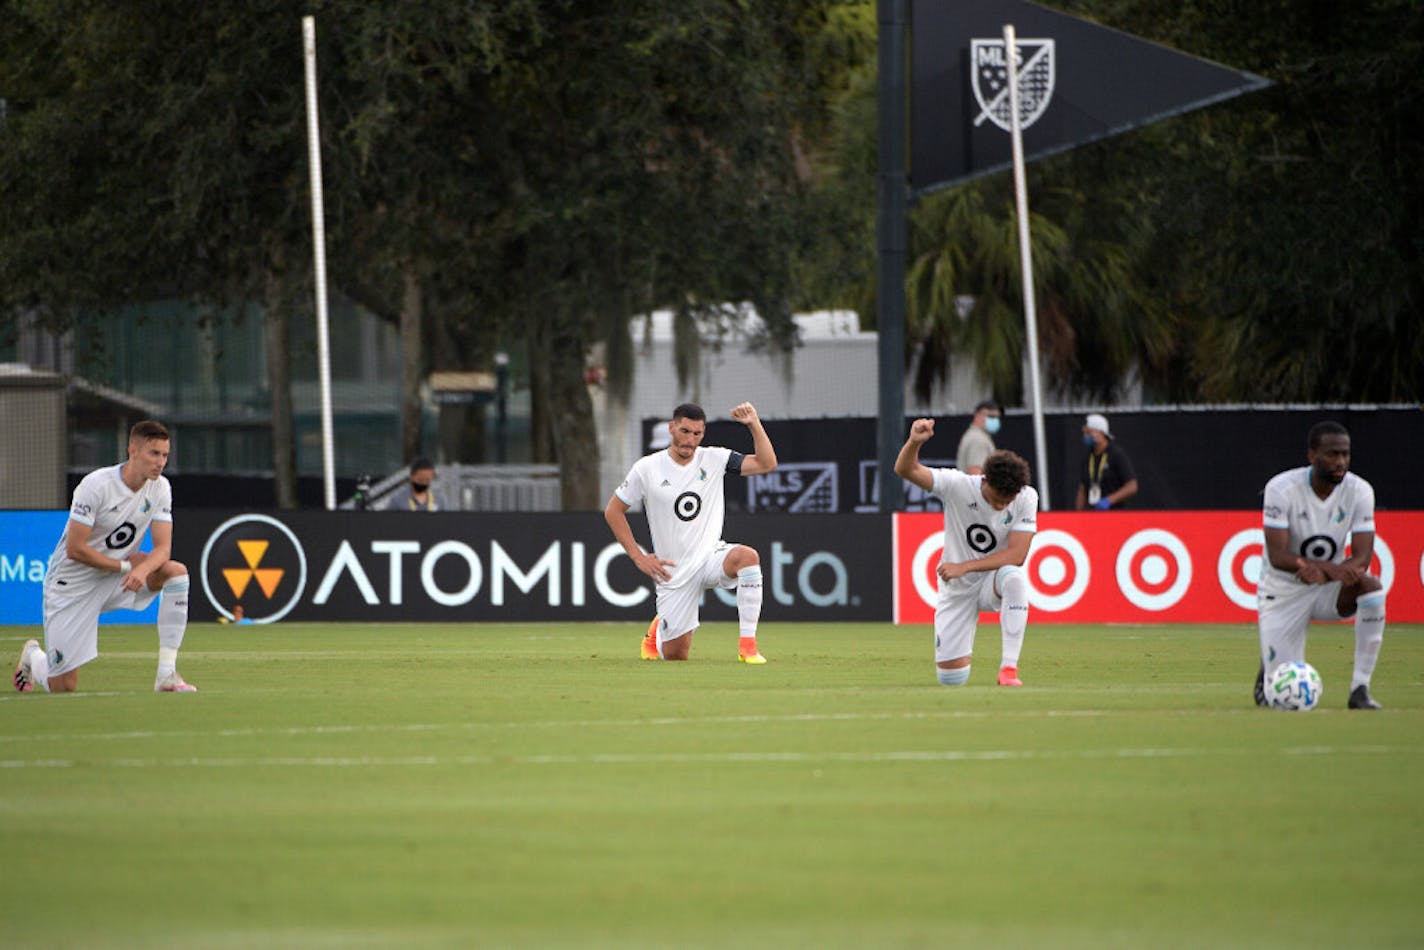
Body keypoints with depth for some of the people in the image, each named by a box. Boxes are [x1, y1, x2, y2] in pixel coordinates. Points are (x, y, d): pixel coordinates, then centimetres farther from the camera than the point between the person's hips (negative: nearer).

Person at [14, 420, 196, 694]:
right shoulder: (96, 485, -23)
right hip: (73, 584, -5)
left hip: (116, 579, 5)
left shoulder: (160, 488, -6)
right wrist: (126, 566, -19)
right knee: (63, 687, -7)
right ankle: (33, 656, 32)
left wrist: (143, 569, -33)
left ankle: (166, 675, -20)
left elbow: (163, 547, -11)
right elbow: (75, 550, -23)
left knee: (176, 571, -22)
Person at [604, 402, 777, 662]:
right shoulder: (646, 469, -5)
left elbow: (766, 463, -9)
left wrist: (754, 424, -21)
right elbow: (613, 511, 4)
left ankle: (747, 645, -31)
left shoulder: (714, 460, -1)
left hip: (711, 556, 1)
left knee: (747, 556, -36)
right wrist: (638, 557, -2)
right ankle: (658, 628, 39)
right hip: (674, 571, -1)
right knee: (675, 655, -1)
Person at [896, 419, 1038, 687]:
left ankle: (1009, 668, -32)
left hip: (994, 579, 0)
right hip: (957, 589, 0)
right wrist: (914, 442, -49)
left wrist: (963, 567, -26)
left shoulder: (1026, 498, -16)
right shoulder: (958, 486, -19)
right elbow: (905, 470, -27)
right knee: (951, 678, -4)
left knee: (1013, 578, -38)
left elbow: (1016, 555, -20)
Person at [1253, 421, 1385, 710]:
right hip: (1283, 593, -2)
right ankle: (1267, 671, 31)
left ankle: (1360, 690, -24)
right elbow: (1278, 556, -27)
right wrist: (1332, 568, -43)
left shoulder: (1359, 491, -12)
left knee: (1371, 586, -32)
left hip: (1329, 589, 2)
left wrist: (1321, 573, -39)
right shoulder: (1281, 489, -20)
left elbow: (1362, 557, -18)